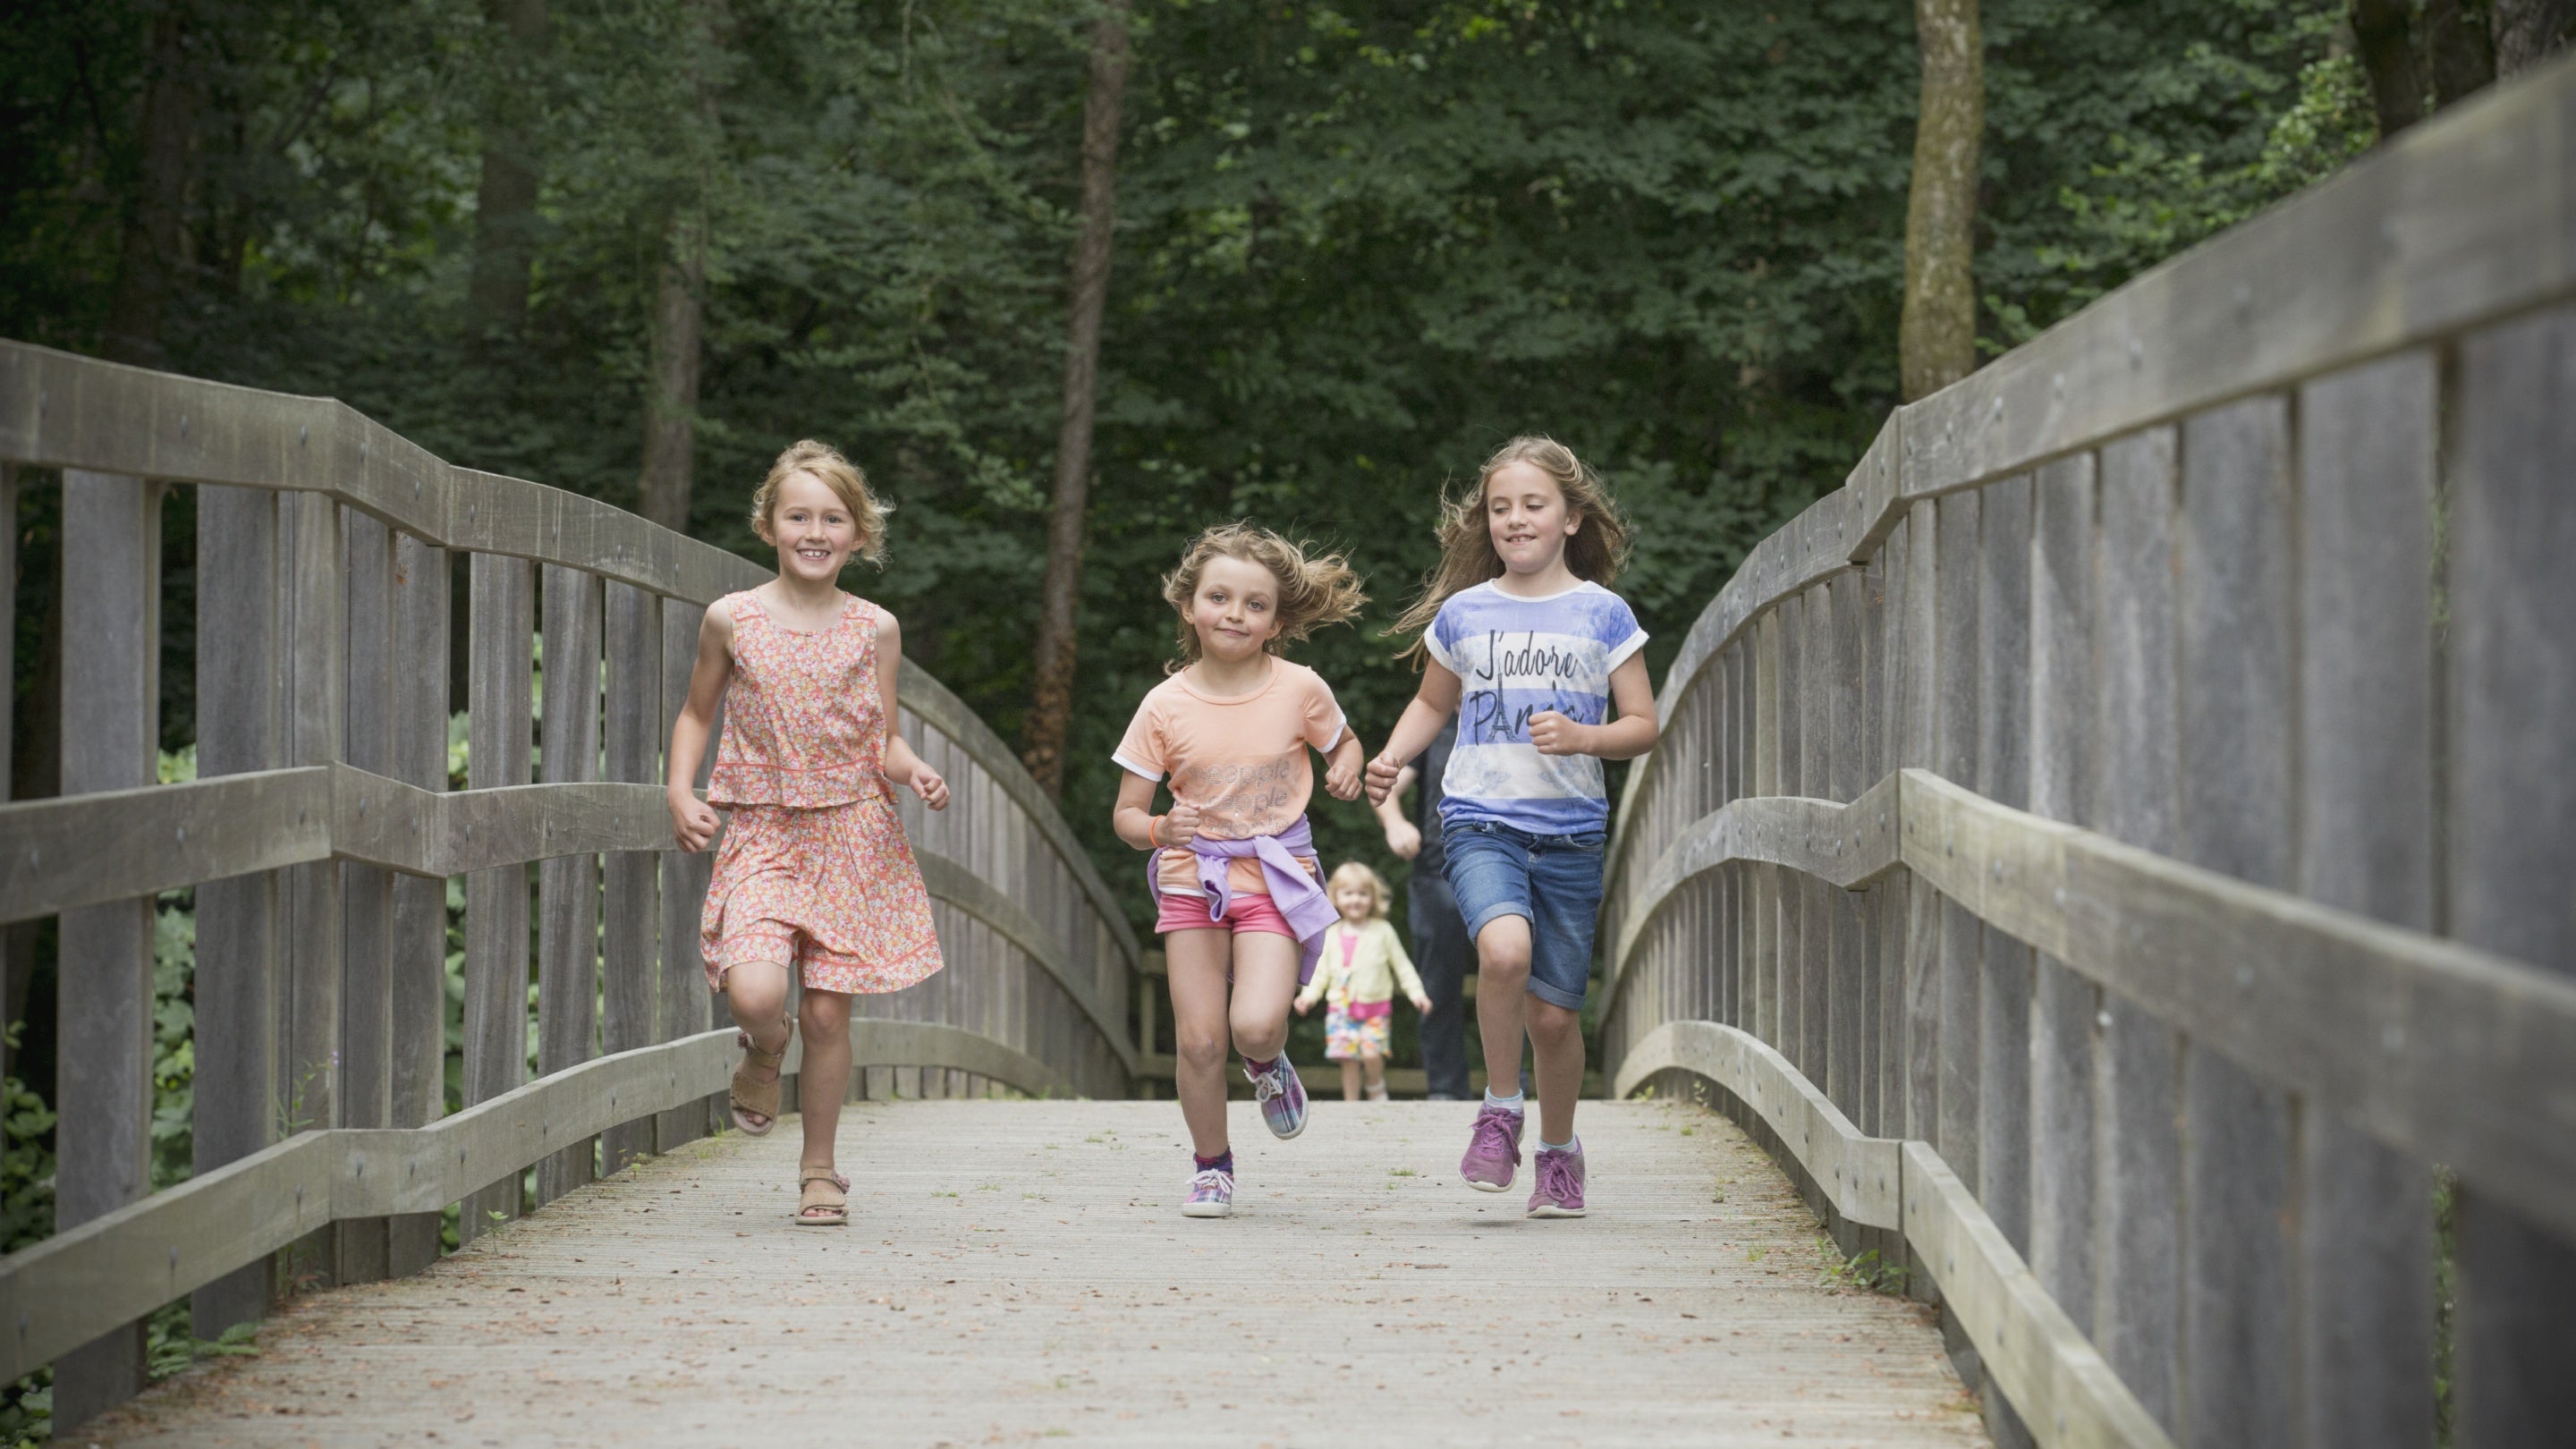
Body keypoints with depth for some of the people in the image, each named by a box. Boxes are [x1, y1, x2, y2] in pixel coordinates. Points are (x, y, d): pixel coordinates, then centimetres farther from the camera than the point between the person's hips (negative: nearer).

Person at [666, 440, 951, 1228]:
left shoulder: (874, 630, 3)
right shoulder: (732, 619, 1)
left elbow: (882, 743, 10)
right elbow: (696, 714, 14)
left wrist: (914, 771, -11)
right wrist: (680, 793, -1)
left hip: (851, 836, 1)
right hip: (761, 835, -1)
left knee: (827, 1011, 1)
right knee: (754, 992, -22)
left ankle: (819, 1169, 19)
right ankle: (765, 1048, 16)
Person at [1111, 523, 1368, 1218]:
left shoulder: (1299, 689, -5)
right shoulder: (1165, 705, -4)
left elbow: (1343, 742, 16)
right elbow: (1125, 814, 0)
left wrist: (1347, 769, -7)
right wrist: (1160, 830, -22)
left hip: (1275, 877, -1)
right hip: (1192, 879, 1)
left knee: (1255, 1024, -21)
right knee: (1197, 1039, -3)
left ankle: (1269, 1066, 17)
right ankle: (1212, 1166, 19)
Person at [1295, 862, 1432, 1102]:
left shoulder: (1382, 931, 2)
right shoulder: (1331, 935, 8)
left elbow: (1401, 964, 7)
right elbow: (1321, 971, 12)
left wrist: (1416, 992, -2)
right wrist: (1308, 995, -3)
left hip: (1375, 1006, -2)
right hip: (1341, 1008, 2)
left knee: (1371, 1052, -19)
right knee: (1348, 1059, -4)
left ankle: (1377, 1088, 8)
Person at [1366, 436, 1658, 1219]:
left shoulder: (1602, 614, 2)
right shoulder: (1463, 614, 7)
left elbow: (1642, 726, 5)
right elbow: (1433, 702, 23)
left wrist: (1581, 736, -15)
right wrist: (1391, 757, 5)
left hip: (1570, 831, 0)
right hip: (1480, 823, 0)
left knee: (1554, 1014, 3)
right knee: (1504, 949, -30)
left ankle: (1558, 1150, 29)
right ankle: (1500, 1111, -8)